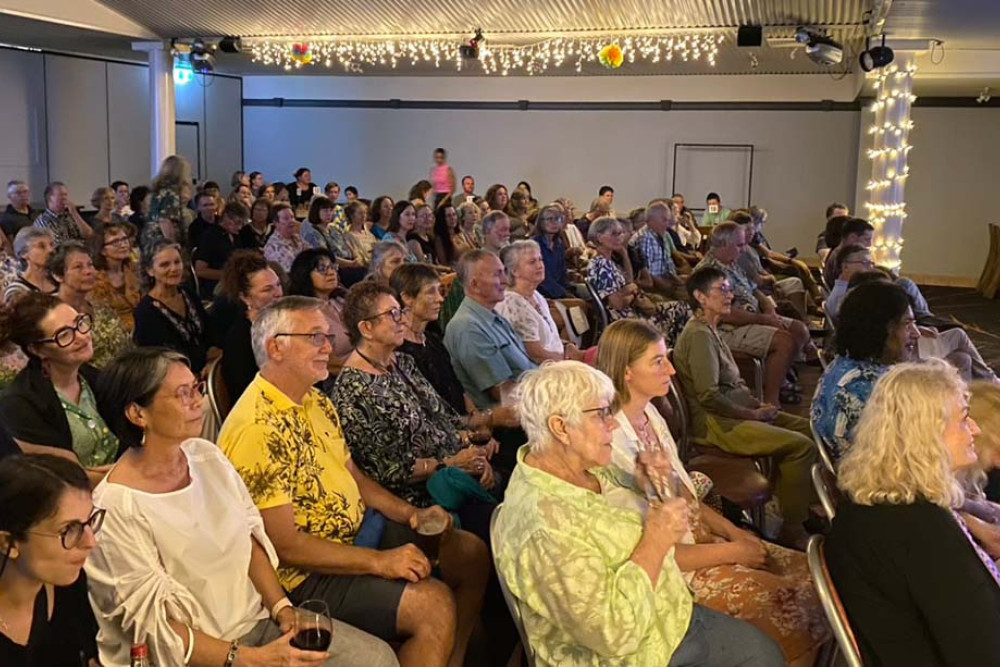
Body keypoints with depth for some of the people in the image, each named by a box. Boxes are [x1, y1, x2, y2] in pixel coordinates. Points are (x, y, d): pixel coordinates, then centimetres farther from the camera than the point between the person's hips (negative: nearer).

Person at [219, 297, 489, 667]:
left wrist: (410, 513, 3)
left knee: (471, 554, 9)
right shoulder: (256, 428, -23)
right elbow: (284, 544, -24)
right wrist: (379, 562, -23)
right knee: (434, 603, -25)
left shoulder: (316, 401, 7)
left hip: (357, 531, 10)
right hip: (307, 573, -10)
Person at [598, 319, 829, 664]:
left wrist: (734, 532, -1)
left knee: (809, 572, 1)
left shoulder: (649, 412, 3)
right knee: (794, 602, -13)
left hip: (700, 535, 8)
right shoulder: (614, 445, -24)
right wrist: (732, 551, -14)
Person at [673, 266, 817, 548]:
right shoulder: (699, 335, -16)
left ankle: (805, 509, 15)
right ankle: (792, 531, -11)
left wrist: (759, 404, 6)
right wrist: (753, 415, -13)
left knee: (807, 428, 8)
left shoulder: (711, 331, 17)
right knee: (802, 446, -20)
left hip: (738, 412, 11)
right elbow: (709, 396, -22)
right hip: (715, 423, -11)